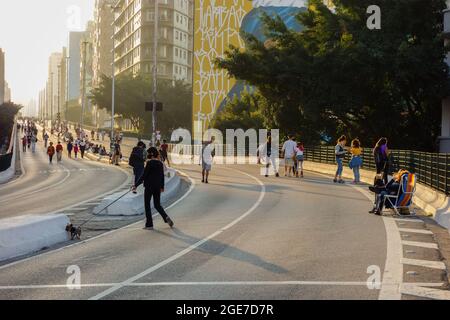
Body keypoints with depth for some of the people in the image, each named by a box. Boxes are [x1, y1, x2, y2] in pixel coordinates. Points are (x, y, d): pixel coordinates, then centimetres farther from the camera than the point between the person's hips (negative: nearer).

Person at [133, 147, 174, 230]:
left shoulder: (150, 163, -14)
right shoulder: (160, 163, 5)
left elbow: (144, 176, -15)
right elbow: (162, 176, 13)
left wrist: (136, 185, -11)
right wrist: (162, 186, 25)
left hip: (149, 187, -6)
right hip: (158, 187, 6)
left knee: (147, 205, 6)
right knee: (157, 205, 16)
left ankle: (149, 224, 7)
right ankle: (166, 217, -5)